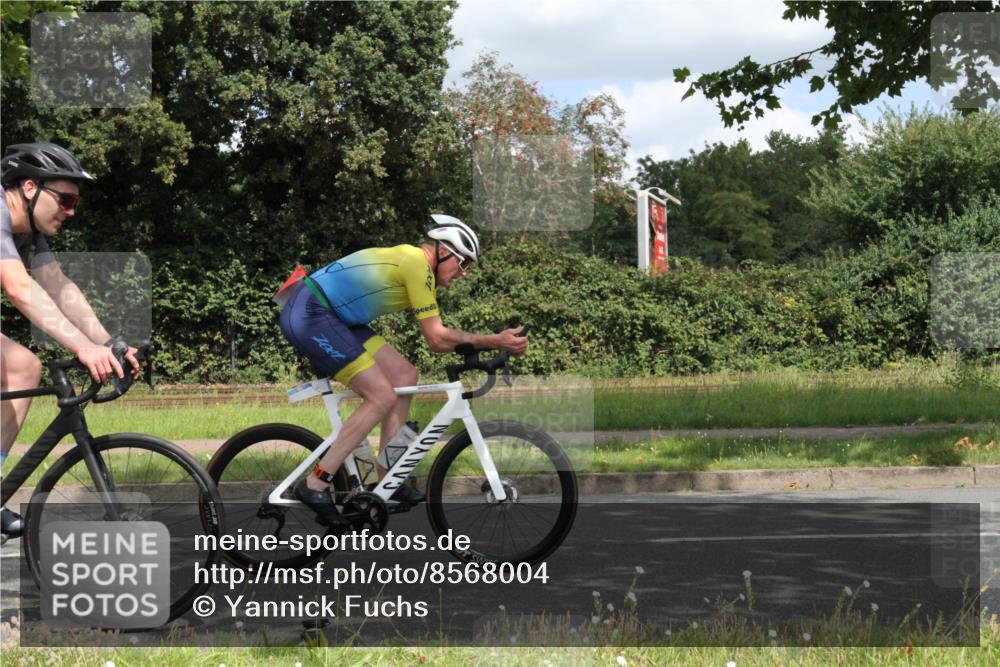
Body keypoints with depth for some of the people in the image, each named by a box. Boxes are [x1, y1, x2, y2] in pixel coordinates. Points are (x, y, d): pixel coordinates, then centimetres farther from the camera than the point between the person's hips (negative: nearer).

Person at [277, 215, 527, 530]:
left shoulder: (411, 263, 18)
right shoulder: (417, 263, -13)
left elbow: (437, 335, 18)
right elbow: (437, 340, -13)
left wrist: (496, 341, 11)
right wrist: (494, 342, -9)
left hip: (327, 316, 11)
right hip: (308, 315, -11)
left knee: (404, 375, 7)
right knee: (382, 397, -13)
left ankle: (387, 478, 10)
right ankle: (314, 485, -12)